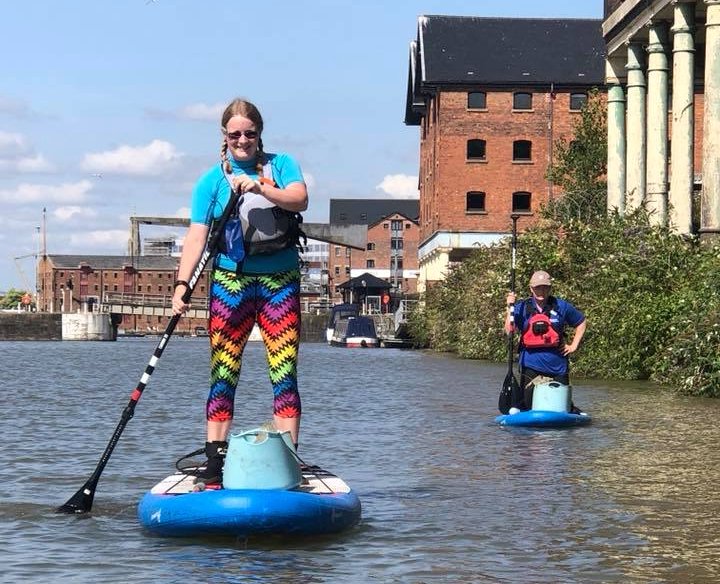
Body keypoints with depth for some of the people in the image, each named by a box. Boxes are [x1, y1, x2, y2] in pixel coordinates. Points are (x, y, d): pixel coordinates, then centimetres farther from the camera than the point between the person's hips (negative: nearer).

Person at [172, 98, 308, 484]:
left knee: (285, 373, -3)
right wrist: (182, 285, -16)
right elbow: (196, 237, -4)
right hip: (230, 282, 0)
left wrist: (260, 187, -25)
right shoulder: (212, 181, 4)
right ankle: (215, 459, -1)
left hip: (280, 282, 1)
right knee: (223, 374, -3)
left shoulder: (280, 164, 8)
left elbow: (299, 199, -11)